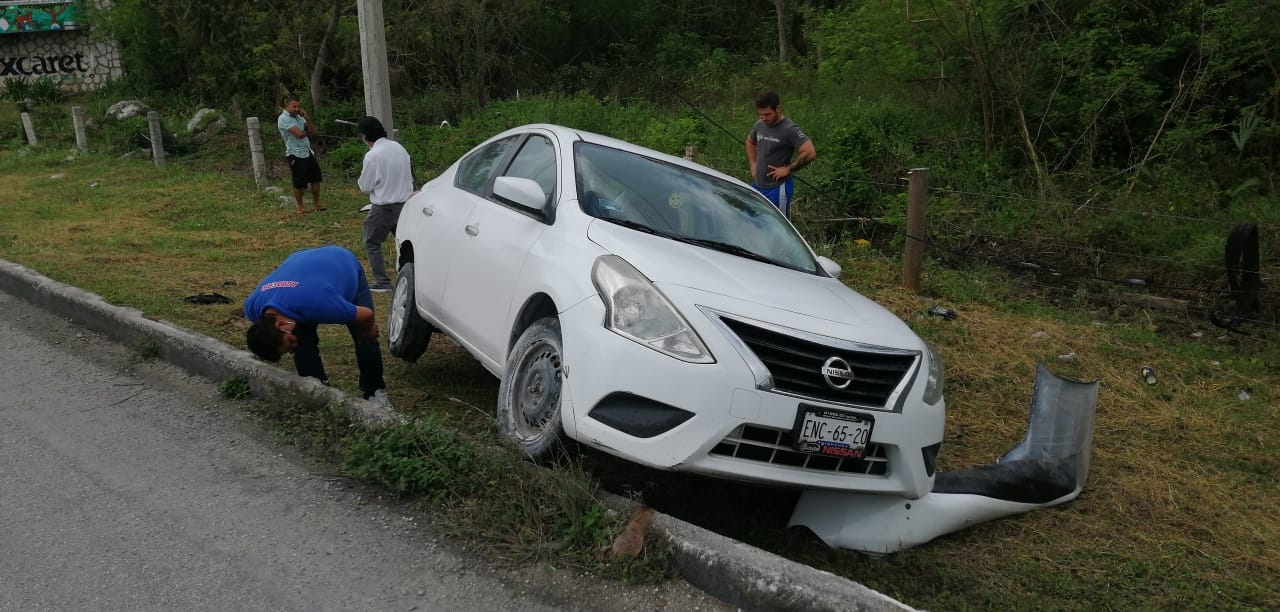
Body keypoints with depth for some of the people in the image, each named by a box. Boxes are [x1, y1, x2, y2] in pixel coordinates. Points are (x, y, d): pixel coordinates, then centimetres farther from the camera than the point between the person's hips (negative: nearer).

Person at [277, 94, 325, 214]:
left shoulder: (298, 116, 12)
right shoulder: (283, 119, -14)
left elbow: (312, 131, 8)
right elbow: (299, 134, -24)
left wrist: (306, 117, -3)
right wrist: (307, 132, -1)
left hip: (308, 152, 8)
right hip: (296, 155, -8)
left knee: (316, 178, 10)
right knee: (299, 183, 2)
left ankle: (316, 203, 22)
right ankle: (300, 206, 17)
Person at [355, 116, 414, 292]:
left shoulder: (372, 156, -18)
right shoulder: (399, 147, 2)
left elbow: (365, 187, -9)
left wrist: (361, 179, 9)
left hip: (384, 207, -6)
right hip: (405, 203, 6)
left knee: (372, 244, 9)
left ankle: (382, 282, 5)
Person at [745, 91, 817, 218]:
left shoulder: (790, 129, -16)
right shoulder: (759, 125, 5)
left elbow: (810, 153, -24)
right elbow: (750, 142, 27)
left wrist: (788, 169, -17)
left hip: (778, 188, -7)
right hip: (757, 185, 7)